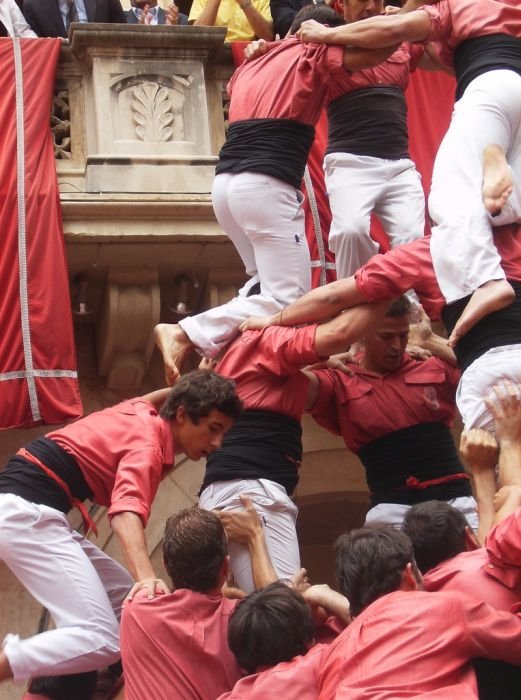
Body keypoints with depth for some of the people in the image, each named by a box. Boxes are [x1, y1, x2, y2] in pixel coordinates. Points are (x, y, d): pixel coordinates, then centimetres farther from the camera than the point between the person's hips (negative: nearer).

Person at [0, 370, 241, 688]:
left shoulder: (142, 412, 14)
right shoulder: (147, 444, -12)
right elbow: (127, 512, -32)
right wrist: (147, 577, -47)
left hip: (27, 510, 10)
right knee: (102, 639, -19)